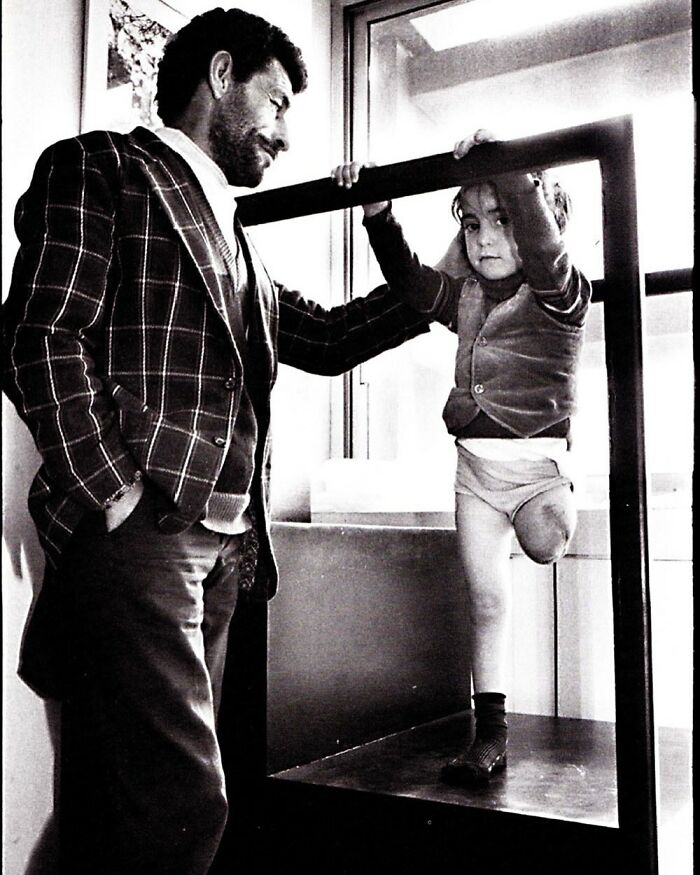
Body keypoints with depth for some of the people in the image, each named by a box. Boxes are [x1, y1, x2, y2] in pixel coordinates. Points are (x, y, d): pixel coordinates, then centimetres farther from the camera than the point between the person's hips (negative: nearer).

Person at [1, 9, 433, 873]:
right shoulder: (100, 168, 3)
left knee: (137, 798, 12)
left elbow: (325, 339, 29)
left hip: (221, 545, 8)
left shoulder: (234, 240, 26)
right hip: (136, 535, -8)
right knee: (180, 798, -11)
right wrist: (119, 501, -16)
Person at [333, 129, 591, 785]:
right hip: (474, 463, 4)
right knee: (485, 600, 6)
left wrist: (507, 166, -30)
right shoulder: (464, 298, 11)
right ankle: (490, 732, 16)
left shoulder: (560, 294, -6)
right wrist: (376, 209, 2)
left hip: (537, 457, -4)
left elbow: (542, 246, -25)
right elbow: (407, 276, 12)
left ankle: (558, 511, 13)